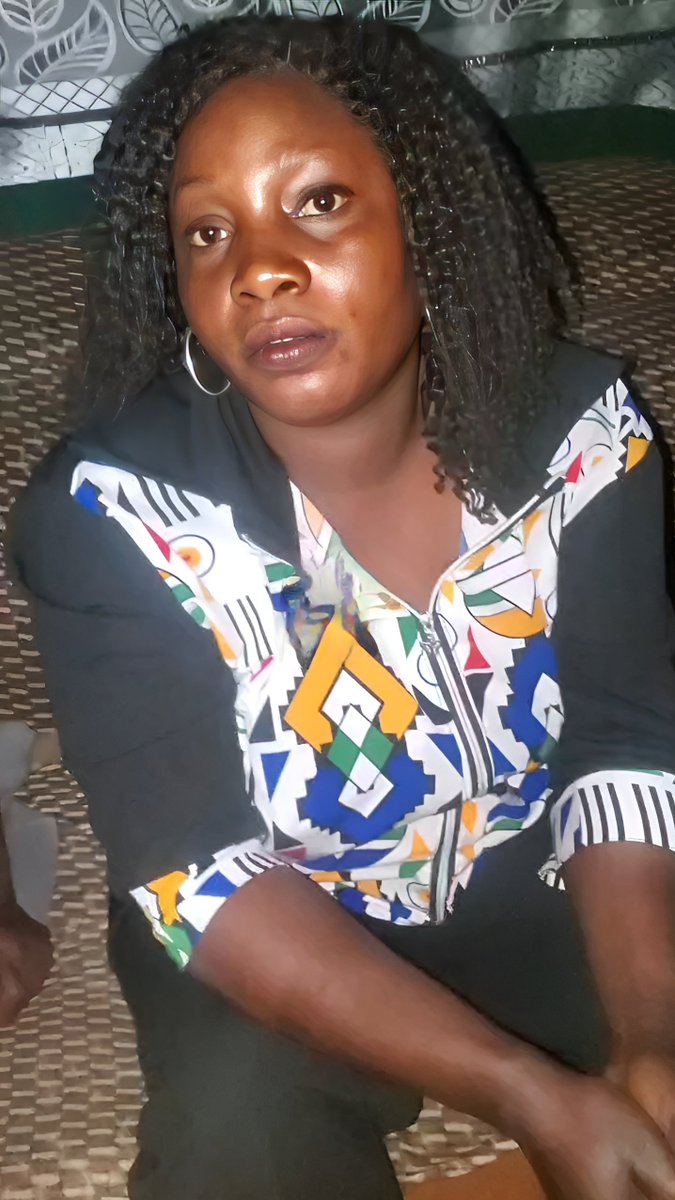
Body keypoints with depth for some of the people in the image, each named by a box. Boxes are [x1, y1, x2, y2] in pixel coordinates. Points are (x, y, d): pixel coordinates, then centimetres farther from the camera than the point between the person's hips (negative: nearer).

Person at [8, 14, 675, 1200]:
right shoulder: (110, 513, -23)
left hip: (538, 892, 3)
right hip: (275, 948, -2)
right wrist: (528, 1093, -31)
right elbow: (204, 876, -24)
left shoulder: (579, 427, -14)